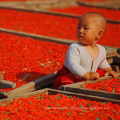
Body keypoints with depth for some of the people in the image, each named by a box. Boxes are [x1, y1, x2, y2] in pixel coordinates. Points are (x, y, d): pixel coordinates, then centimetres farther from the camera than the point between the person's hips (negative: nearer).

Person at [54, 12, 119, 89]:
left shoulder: (101, 50, 3)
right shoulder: (74, 48, -21)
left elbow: (103, 63, 26)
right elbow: (73, 65, -34)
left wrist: (108, 70, 7)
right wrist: (88, 76, -41)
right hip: (70, 77, -7)